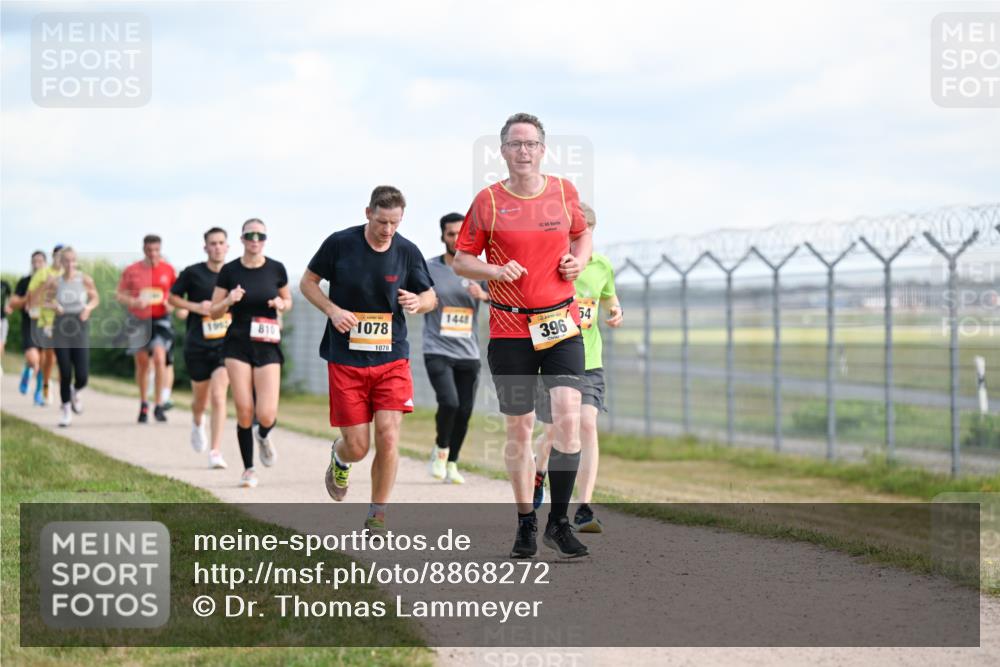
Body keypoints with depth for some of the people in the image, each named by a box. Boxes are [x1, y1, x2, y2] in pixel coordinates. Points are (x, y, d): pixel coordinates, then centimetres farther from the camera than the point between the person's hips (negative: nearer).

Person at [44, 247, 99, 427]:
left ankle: (77, 392, 29)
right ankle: (66, 408, 20)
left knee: (82, 376, -7)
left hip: (80, 328, 0)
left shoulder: (85, 279, -2)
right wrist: (52, 305, -13)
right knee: (65, 374, -2)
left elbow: (95, 299, 12)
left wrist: (89, 307, -9)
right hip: (61, 330, 0)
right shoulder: (54, 282, -2)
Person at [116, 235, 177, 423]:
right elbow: (121, 295, 4)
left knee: (159, 358, -19)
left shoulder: (168, 270, 2)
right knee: (142, 363, 9)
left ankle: (159, 405, -12)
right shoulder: (131, 271, 0)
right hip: (138, 321, 1)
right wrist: (134, 302, -16)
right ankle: (143, 405, 27)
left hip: (160, 319, -1)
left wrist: (172, 304, -5)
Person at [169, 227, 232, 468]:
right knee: (200, 399, 12)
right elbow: (172, 297, 5)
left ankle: (216, 451, -13)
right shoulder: (193, 273, -4)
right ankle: (197, 423, 49)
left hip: (225, 345, 0)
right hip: (197, 346, 0)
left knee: (218, 397, -16)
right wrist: (196, 307, -10)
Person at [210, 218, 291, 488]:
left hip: (268, 347, 0)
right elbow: (213, 312, 5)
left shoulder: (276, 269, 1)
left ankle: (263, 435, 26)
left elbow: (288, 301, 16)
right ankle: (249, 470, 10)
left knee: (266, 415, -11)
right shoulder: (229, 271, 0)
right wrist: (229, 301, -15)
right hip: (238, 346, 0)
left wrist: (281, 304, -6)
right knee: (244, 411, -8)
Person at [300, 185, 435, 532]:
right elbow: (308, 282, 5)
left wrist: (418, 302, -15)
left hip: (392, 359, 1)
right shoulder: (340, 243, -7)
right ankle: (339, 458, 38)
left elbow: (430, 297, 9)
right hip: (346, 360, -1)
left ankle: (377, 516, 7)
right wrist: (332, 310, -12)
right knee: (357, 447, -1)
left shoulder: (407, 251, -2)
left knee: (388, 436, -11)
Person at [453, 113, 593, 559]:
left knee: (568, 416, -14)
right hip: (510, 328, -1)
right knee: (519, 427, 4)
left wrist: (578, 260, 1)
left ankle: (559, 522, -4)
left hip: (561, 324, 1)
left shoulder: (564, 192, 5)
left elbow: (583, 233, 22)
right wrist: (496, 270, -12)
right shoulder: (488, 201, 0)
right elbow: (461, 260, 6)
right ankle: (525, 523, 18)